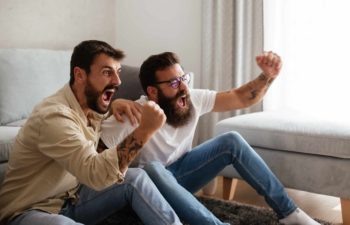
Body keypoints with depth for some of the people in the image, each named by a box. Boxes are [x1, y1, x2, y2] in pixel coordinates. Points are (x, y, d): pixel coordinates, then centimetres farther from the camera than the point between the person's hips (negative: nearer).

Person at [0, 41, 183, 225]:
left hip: (71, 198, 9)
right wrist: (144, 130, -39)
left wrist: (117, 104, 6)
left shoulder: (91, 105, 1)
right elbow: (96, 174, -37)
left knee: (136, 178, -10)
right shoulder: (54, 115, -27)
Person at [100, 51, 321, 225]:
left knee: (231, 141, -14)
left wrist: (267, 76, -26)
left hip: (179, 173, 5)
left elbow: (241, 98, -8)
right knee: (152, 168, -41)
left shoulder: (192, 99, -12)